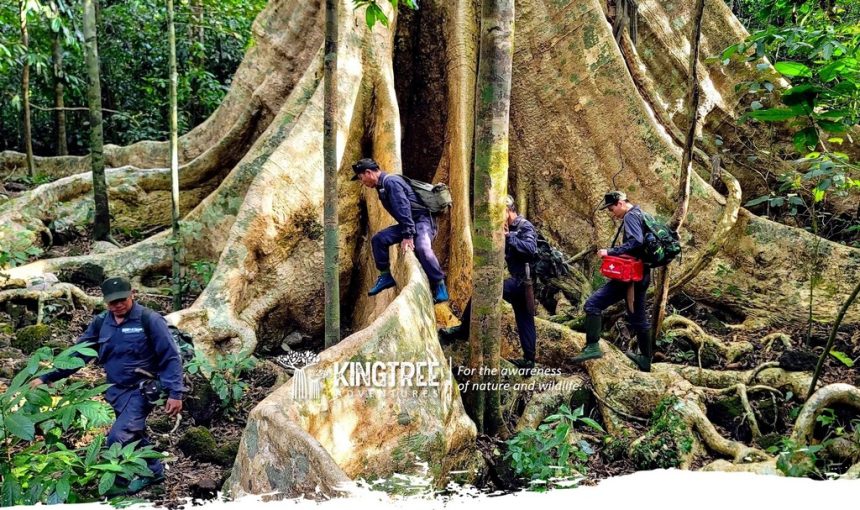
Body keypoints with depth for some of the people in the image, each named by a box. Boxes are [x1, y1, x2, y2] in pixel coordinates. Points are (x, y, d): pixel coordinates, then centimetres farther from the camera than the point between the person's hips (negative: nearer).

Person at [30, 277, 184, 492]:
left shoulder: (149, 320, -15)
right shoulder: (101, 323, 3)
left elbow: (171, 357, -14)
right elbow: (78, 353, 7)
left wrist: (175, 393, -20)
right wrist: (46, 377, 0)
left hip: (141, 390, -7)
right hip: (117, 391, 7)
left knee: (118, 438, -17)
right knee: (133, 435, 18)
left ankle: (119, 484, 4)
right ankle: (153, 471, 37)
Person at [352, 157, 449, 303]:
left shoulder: (391, 181, -18)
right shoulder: (382, 186, 13)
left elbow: (403, 208, -26)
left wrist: (408, 236, -30)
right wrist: (405, 233, 22)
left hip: (421, 221, -10)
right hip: (407, 224, 10)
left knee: (422, 248, -35)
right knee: (378, 239, 0)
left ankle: (439, 287, -25)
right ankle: (385, 276, 8)